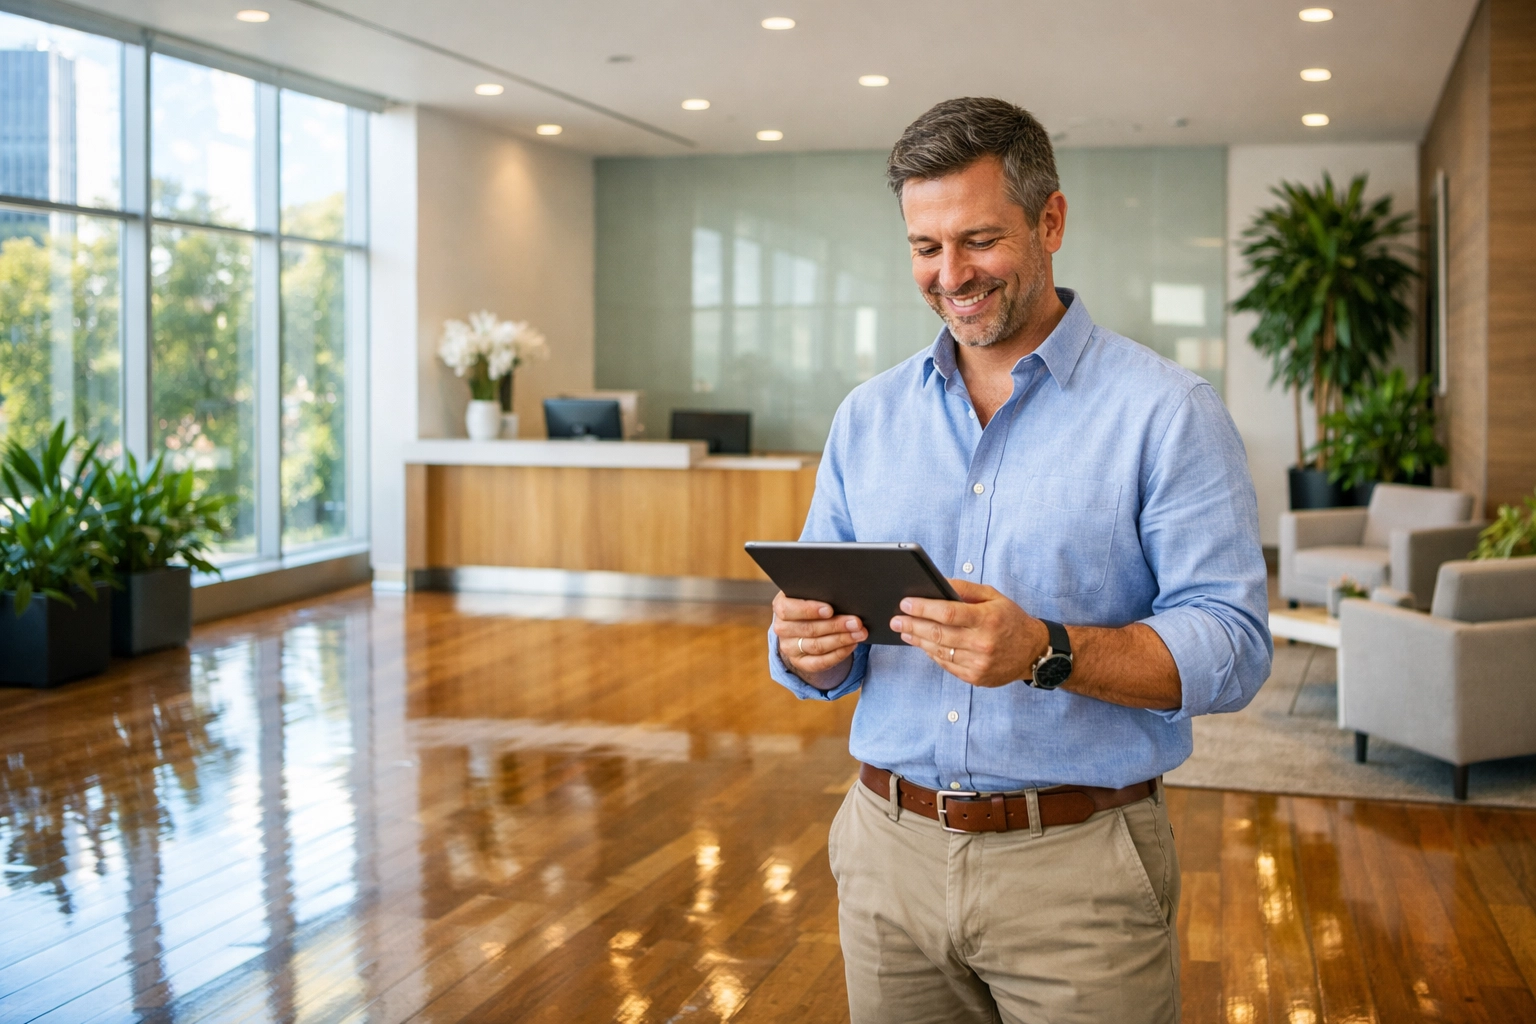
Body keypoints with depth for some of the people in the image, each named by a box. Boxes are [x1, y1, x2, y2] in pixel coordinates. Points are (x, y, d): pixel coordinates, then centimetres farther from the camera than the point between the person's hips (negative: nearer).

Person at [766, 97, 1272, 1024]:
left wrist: (1047, 652, -27)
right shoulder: (868, 417, 8)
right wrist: (808, 646, -13)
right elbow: (827, 659, 10)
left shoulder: (1167, 413, -6)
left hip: (1079, 871, -4)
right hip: (890, 852, 4)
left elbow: (1233, 648, -13)